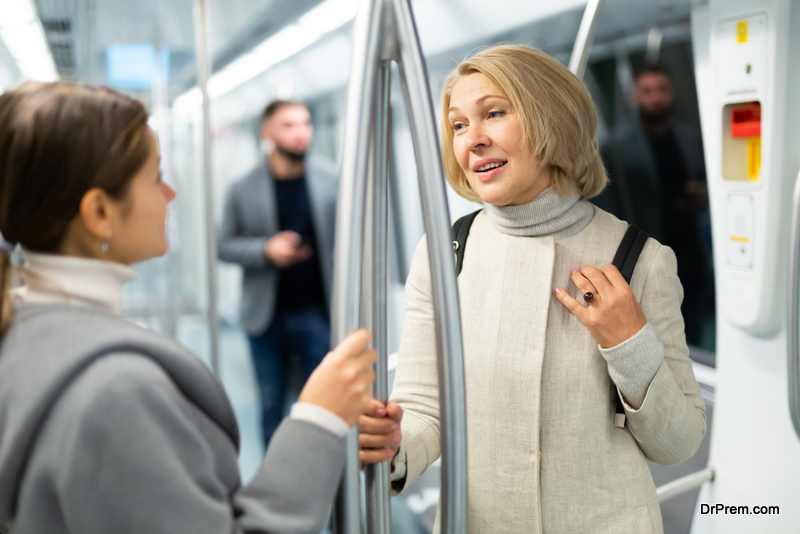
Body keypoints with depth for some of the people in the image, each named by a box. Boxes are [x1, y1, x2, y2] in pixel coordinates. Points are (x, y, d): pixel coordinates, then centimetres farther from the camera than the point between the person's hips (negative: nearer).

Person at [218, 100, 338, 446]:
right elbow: (225, 245, 4)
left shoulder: (330, 181, -1)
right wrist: (266, 251, -14)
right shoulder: (244, 190, 0)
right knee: (271, 408, 13)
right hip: (266, 317, 1)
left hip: (317, 314, -1)